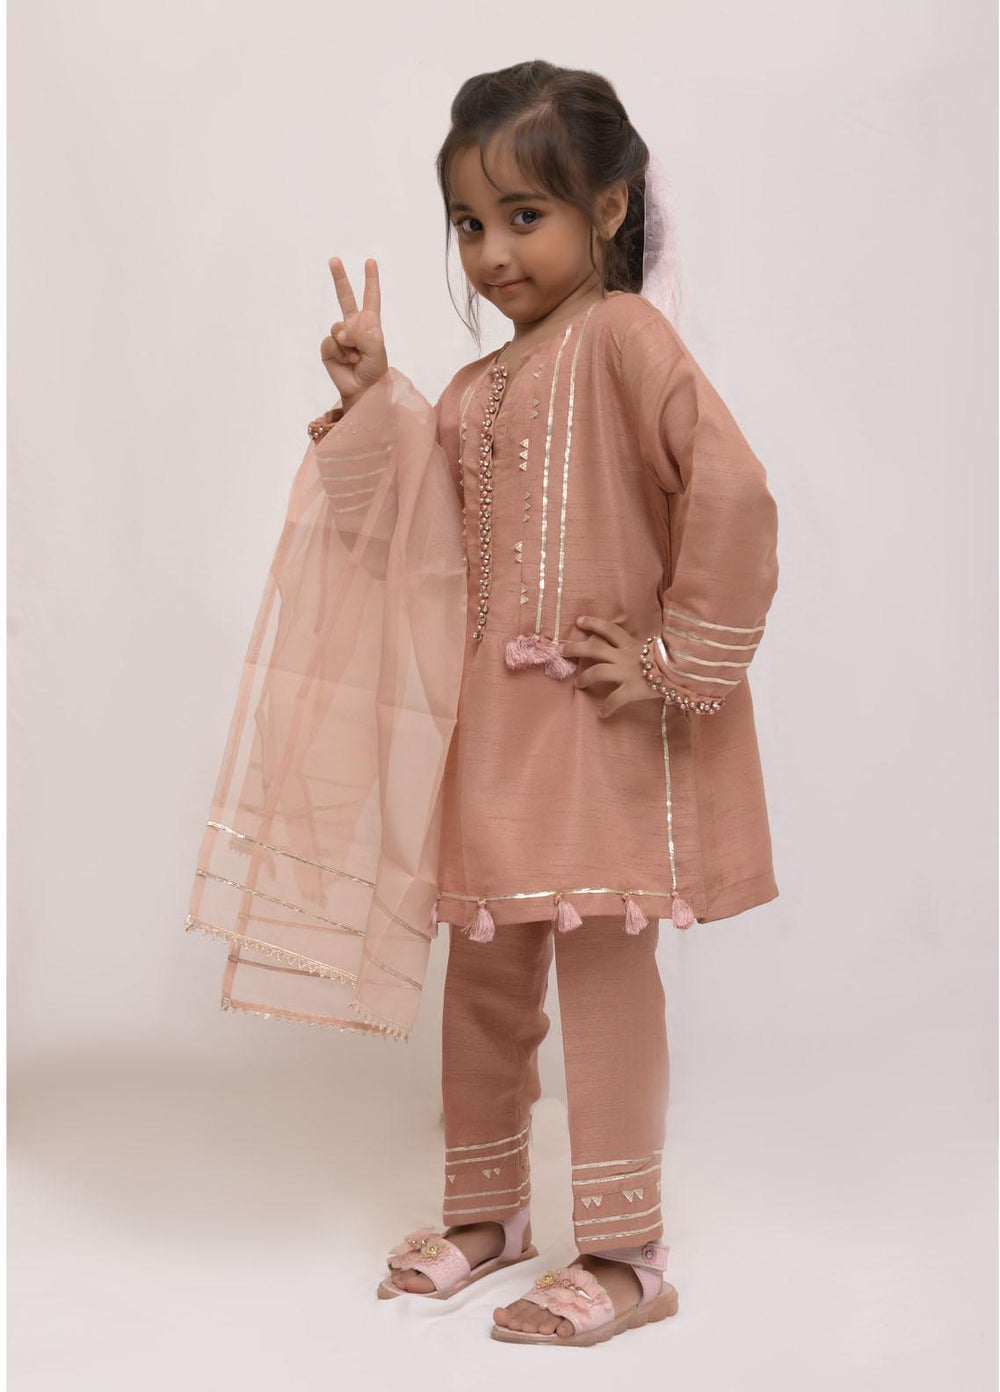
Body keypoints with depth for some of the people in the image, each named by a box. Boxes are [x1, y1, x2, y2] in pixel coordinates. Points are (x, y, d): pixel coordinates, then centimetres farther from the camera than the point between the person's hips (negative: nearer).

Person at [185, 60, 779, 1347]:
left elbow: (732, 490, -23)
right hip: (488, 717, 8)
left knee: (600, 957, -3)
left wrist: (680, 662, -19)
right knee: (484, 965, 14)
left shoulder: (623, 336, -11)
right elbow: (423, 538, 14)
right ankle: (483, 1212, 30)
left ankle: (624, 1253, 7)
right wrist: (374, 404, 5)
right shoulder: (473, 391, 15)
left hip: (599, 715, -8)